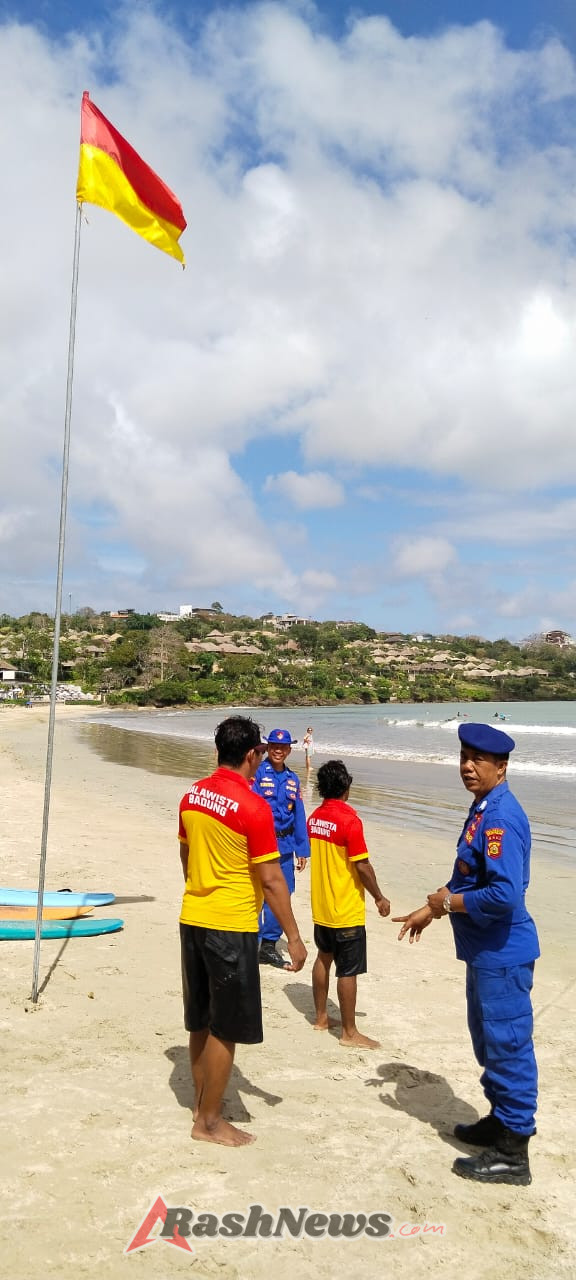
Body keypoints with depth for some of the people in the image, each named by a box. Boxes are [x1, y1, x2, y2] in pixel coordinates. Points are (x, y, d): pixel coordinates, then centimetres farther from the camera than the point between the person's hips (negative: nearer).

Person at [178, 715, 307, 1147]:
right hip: (232, 926, -7)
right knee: (225, 1028, 6)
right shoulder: (253, 807, -18)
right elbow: (270, 880, -17)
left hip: (192, 918, 7)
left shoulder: (192, 796, 3)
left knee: (201, 1021, 18)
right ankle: (210, 1121, 16)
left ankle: (201, 1103, 31)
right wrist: (294, 937, -9)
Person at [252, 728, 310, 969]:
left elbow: (299, 816, 14)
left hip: (284, 847, 6)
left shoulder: (293, 779, 12)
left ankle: (269, 945, 24)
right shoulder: (257, 774, -6)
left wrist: (302, 850, 13)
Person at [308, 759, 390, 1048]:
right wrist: (380, 897, -6)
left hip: (320, 906, 8)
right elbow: (362, 866, -19)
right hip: (346, 910, -8)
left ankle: (321, 1018, 30)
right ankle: (349, 1033, 8)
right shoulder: (349, 820, -21)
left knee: (324, 958, 20)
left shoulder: (315, 818, 2)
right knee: (348, 970, 1)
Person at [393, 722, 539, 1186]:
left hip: (502, 954, -10)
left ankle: (512, 1155, 15)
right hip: (484, 951, 10)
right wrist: (433, 909, 16)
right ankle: (501, 1121, 40)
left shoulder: (500, 817, -23)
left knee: (508, 1047, 2)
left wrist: (449, 902, -16)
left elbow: (505, 895, -30)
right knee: (489, 1042, 23)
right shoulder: (483, 810, 8)